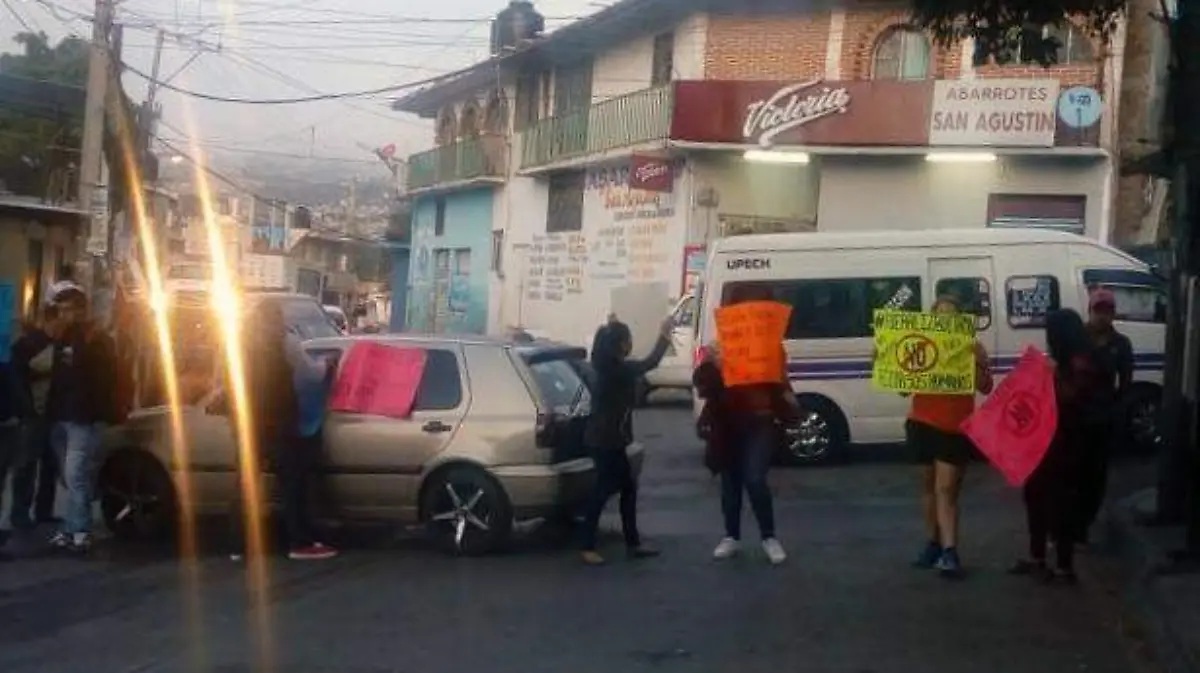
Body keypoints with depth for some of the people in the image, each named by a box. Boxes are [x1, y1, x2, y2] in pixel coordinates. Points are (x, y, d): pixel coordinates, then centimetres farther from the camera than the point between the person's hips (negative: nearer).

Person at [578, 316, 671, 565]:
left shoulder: (608, 366, 5)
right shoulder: (617, 369, -19)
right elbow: (651, 363, -15)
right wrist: (664, 336, -3)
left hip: (607, 439, 9)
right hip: (605, 440, -9)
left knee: (628, 487, 13)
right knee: (605, 490, -5)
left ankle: (633, 544, 18)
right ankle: (587, 547, 0)